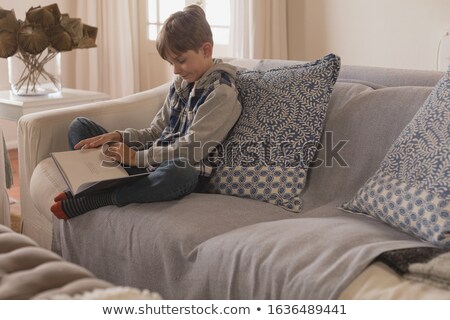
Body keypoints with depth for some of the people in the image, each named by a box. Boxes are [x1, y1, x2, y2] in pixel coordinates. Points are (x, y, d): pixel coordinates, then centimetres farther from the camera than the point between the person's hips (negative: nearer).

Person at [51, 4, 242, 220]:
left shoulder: (222, 92, -10)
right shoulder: (180, 83, 13)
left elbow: (191, 149, -17)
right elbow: (155, 132, 15)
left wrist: (137, 157, -16)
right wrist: (118, 136, -3)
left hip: (182, 171, -8)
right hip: (150, 164, 8)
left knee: (180, 173, -46)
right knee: (79, 126, 7)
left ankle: (90, 200, -31)